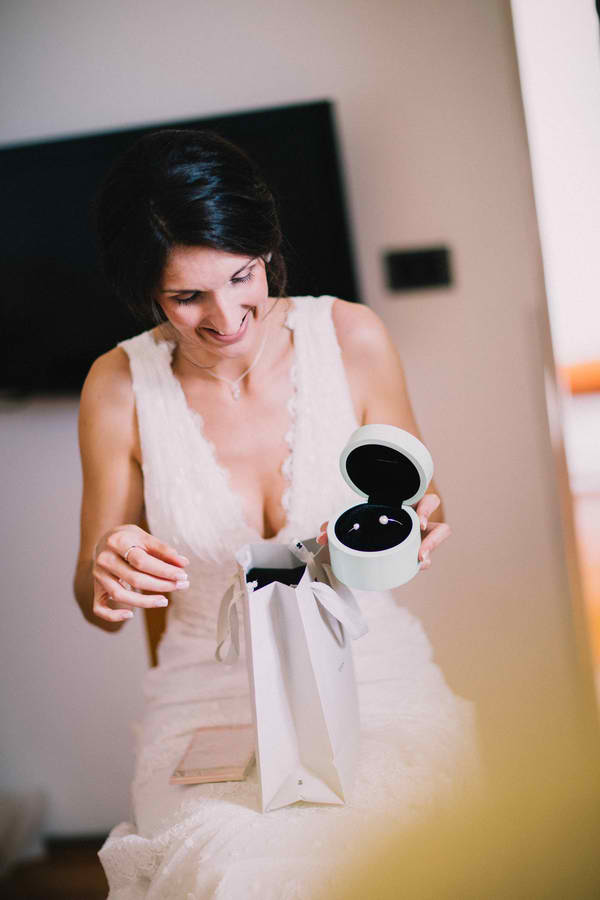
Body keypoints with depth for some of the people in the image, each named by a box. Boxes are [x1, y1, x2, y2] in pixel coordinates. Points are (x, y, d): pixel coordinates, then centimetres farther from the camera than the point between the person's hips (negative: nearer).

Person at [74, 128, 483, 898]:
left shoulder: (352, 338, -4)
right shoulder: (121, 387, -4)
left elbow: (415, 508, 10)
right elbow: (96, 603, 6)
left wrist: (415, 527, -14)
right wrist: (108, 581, -19)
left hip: (375, 678, 1)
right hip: (210, 702, 0)